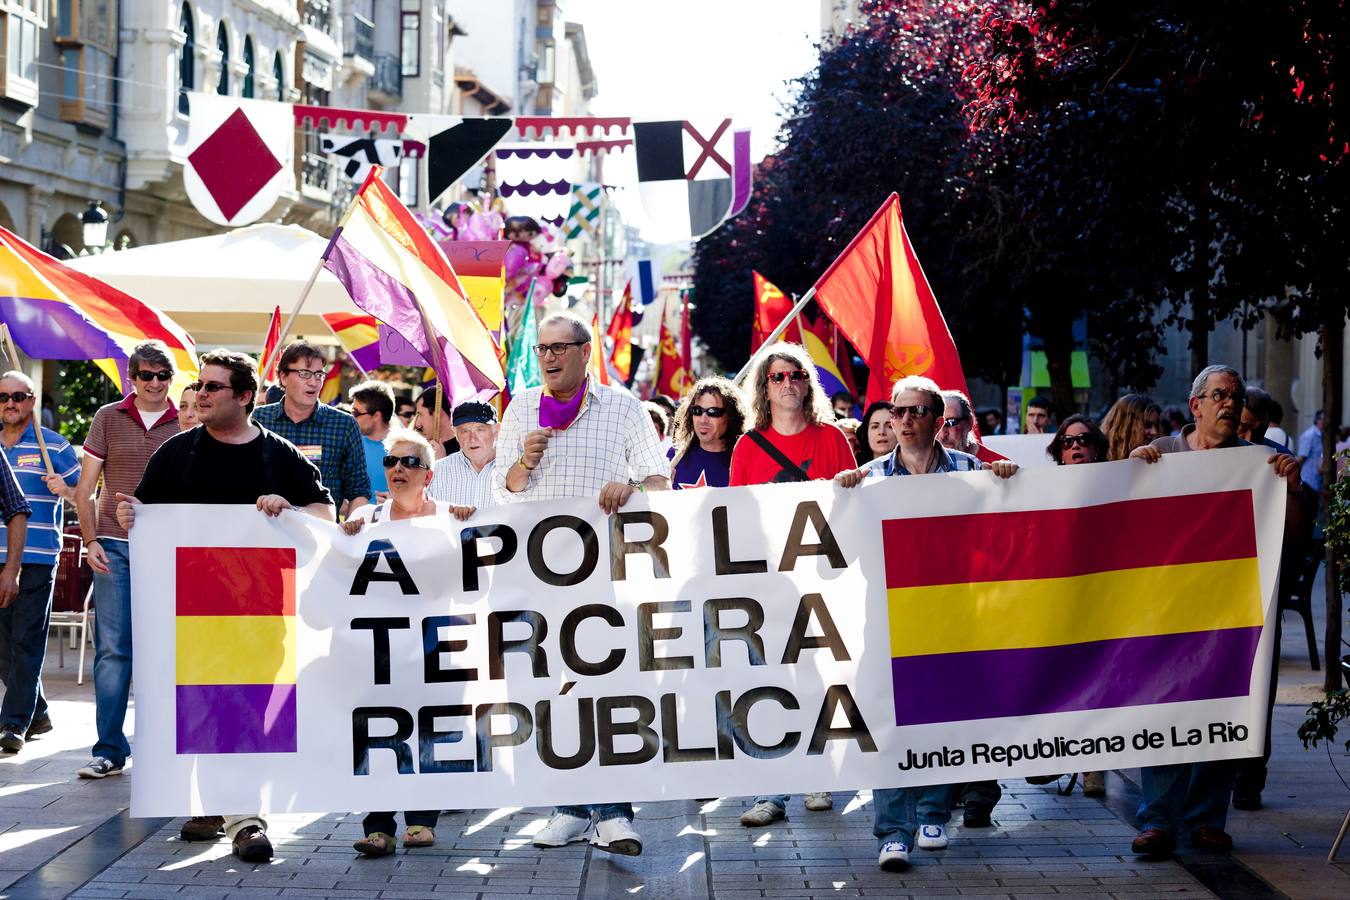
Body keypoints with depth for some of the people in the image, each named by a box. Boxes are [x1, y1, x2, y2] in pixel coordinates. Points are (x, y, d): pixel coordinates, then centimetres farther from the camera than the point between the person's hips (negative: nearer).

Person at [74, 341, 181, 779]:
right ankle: (109, 749, 0)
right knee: (112, 649, -3)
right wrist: (91, 541, -3)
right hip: (115, 546, 0)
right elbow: (85, 489, 7)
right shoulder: (108, 418, 7)